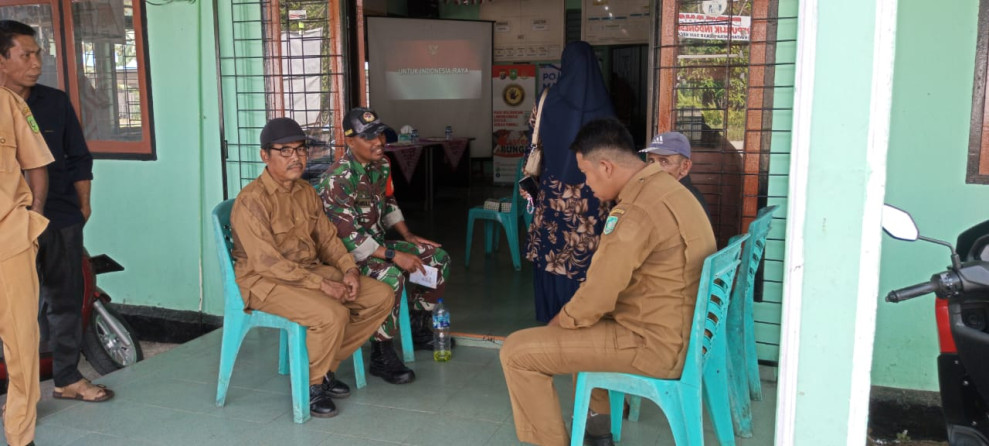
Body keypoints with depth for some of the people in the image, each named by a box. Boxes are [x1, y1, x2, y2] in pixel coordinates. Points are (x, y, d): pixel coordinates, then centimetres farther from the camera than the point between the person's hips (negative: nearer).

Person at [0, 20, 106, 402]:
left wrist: (83, 204, 6)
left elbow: (78, 158, 11)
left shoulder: (55, 102, 6)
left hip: (62, 220, 3)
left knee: (65, 300, 10)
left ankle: (67, 378, 23)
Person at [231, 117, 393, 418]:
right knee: (332, 315, -32)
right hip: (265, 282, -8)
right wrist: (322, 285, -25)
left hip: (312, 270, 8)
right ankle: (309, 385, -4)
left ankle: (326, 365, 10)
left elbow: (327, 237, 11)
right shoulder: (251, 201, -18)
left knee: (381, 297, -3)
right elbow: (268, 263, -23)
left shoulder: (305, 191, 7)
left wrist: (349, 269, -7)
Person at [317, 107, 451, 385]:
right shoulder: (338, 179, -25)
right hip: (346, 252, -9)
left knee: (438, 258, 3)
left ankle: (418, 328, 20)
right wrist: (394, 255, -30)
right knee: (391, 276, -36)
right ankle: (381, 356, -20)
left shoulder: (381, 165, 2)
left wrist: (408, 236, 6)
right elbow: (348, 236, -28)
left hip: (377, 243, 9)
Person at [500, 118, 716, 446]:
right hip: (685, 330, 10)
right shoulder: (667, 188, 6)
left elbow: (595, 299, -21)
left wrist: (559, 323, -1)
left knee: (517, 352, -8)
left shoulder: (636, 213, -25)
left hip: (656, 345, -10)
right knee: (580, 322, 32)